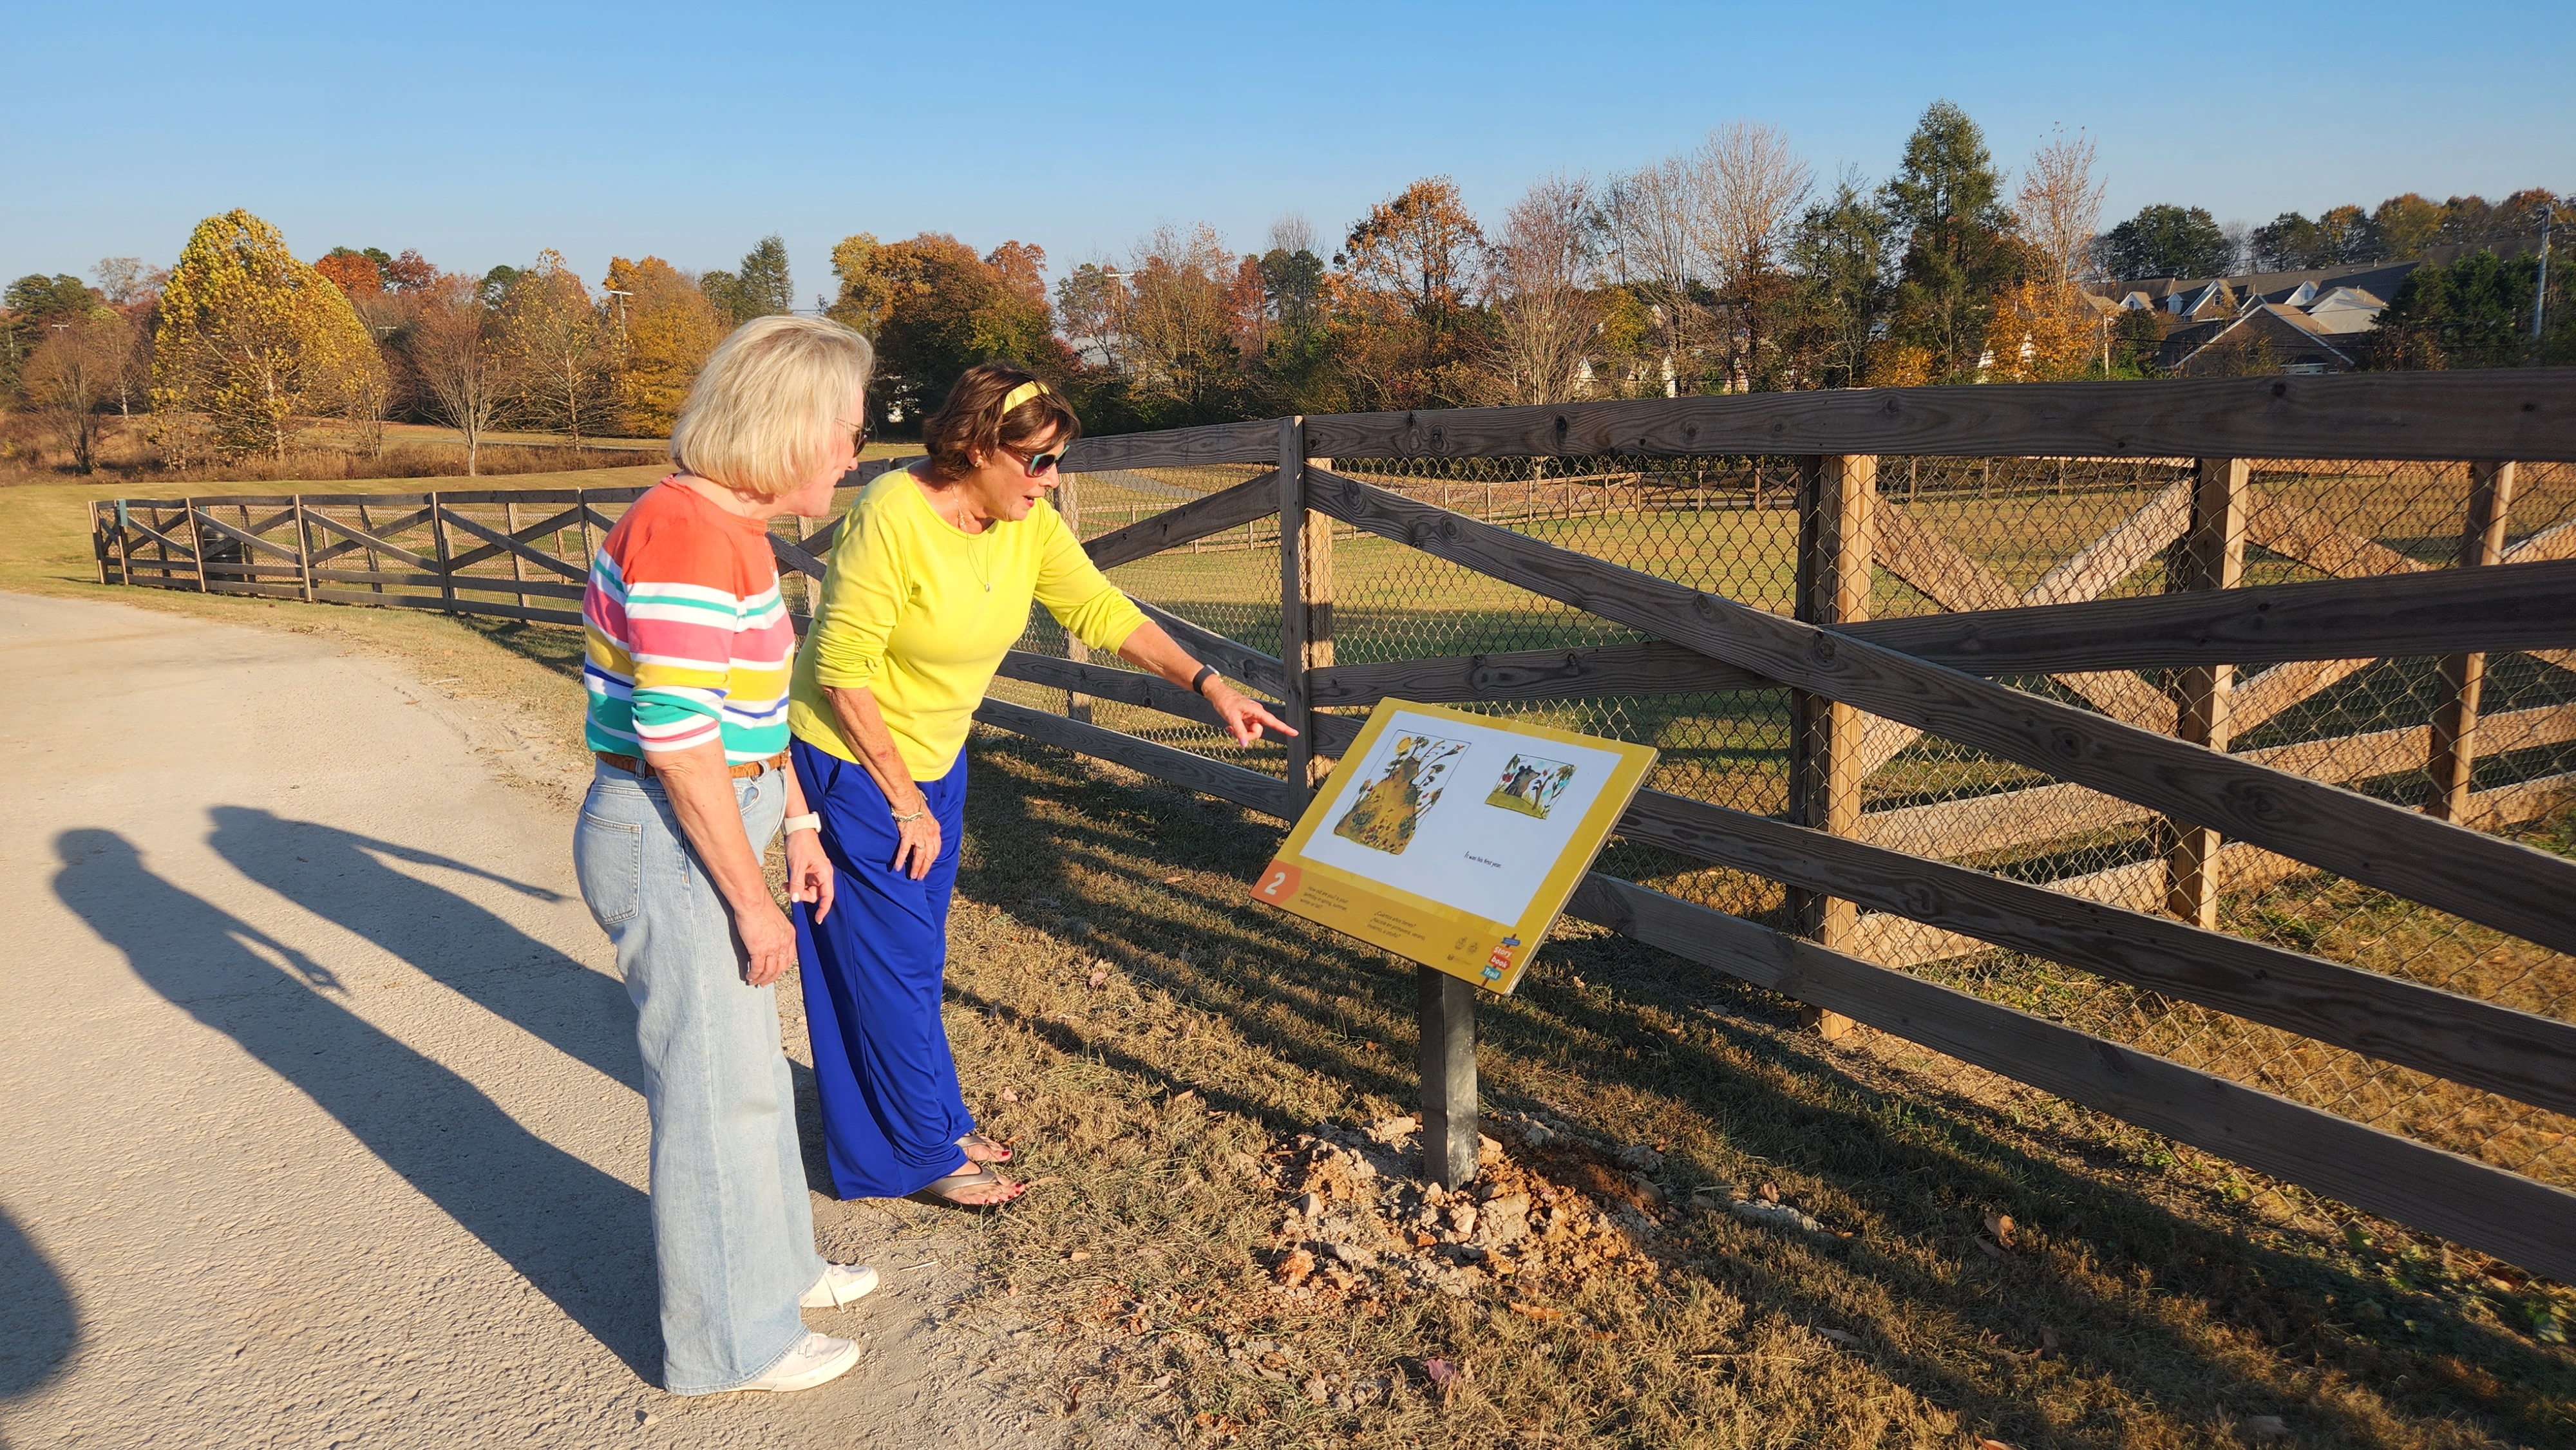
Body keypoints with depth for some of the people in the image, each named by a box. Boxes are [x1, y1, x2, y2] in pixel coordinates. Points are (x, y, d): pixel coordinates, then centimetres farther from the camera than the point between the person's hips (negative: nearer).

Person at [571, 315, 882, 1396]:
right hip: (669, 840, -10)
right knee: (714, 1087, 4)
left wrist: (798, 827, 19)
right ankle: (731, 1344, 22)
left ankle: (770, 1266, 41)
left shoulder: (734, 524, 10)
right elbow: (678, 737, -25)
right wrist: (752, 900, -19)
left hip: (714, 825, 10)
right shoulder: (684, 532, -22)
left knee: (744, 1064, 22)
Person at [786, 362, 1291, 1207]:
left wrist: (1209, 685, -12)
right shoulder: (892, 519, -27)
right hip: (851, 764, -7)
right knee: (891, 961, 1)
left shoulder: (1030, 523, -6)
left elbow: (1101, 611, -2)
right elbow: (841, 672, -24)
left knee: (918, 960, 17)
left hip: (936, 759, 7)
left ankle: (932, 1121, 32)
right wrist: (905, 801, -17)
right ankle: (925, 1154, 14)